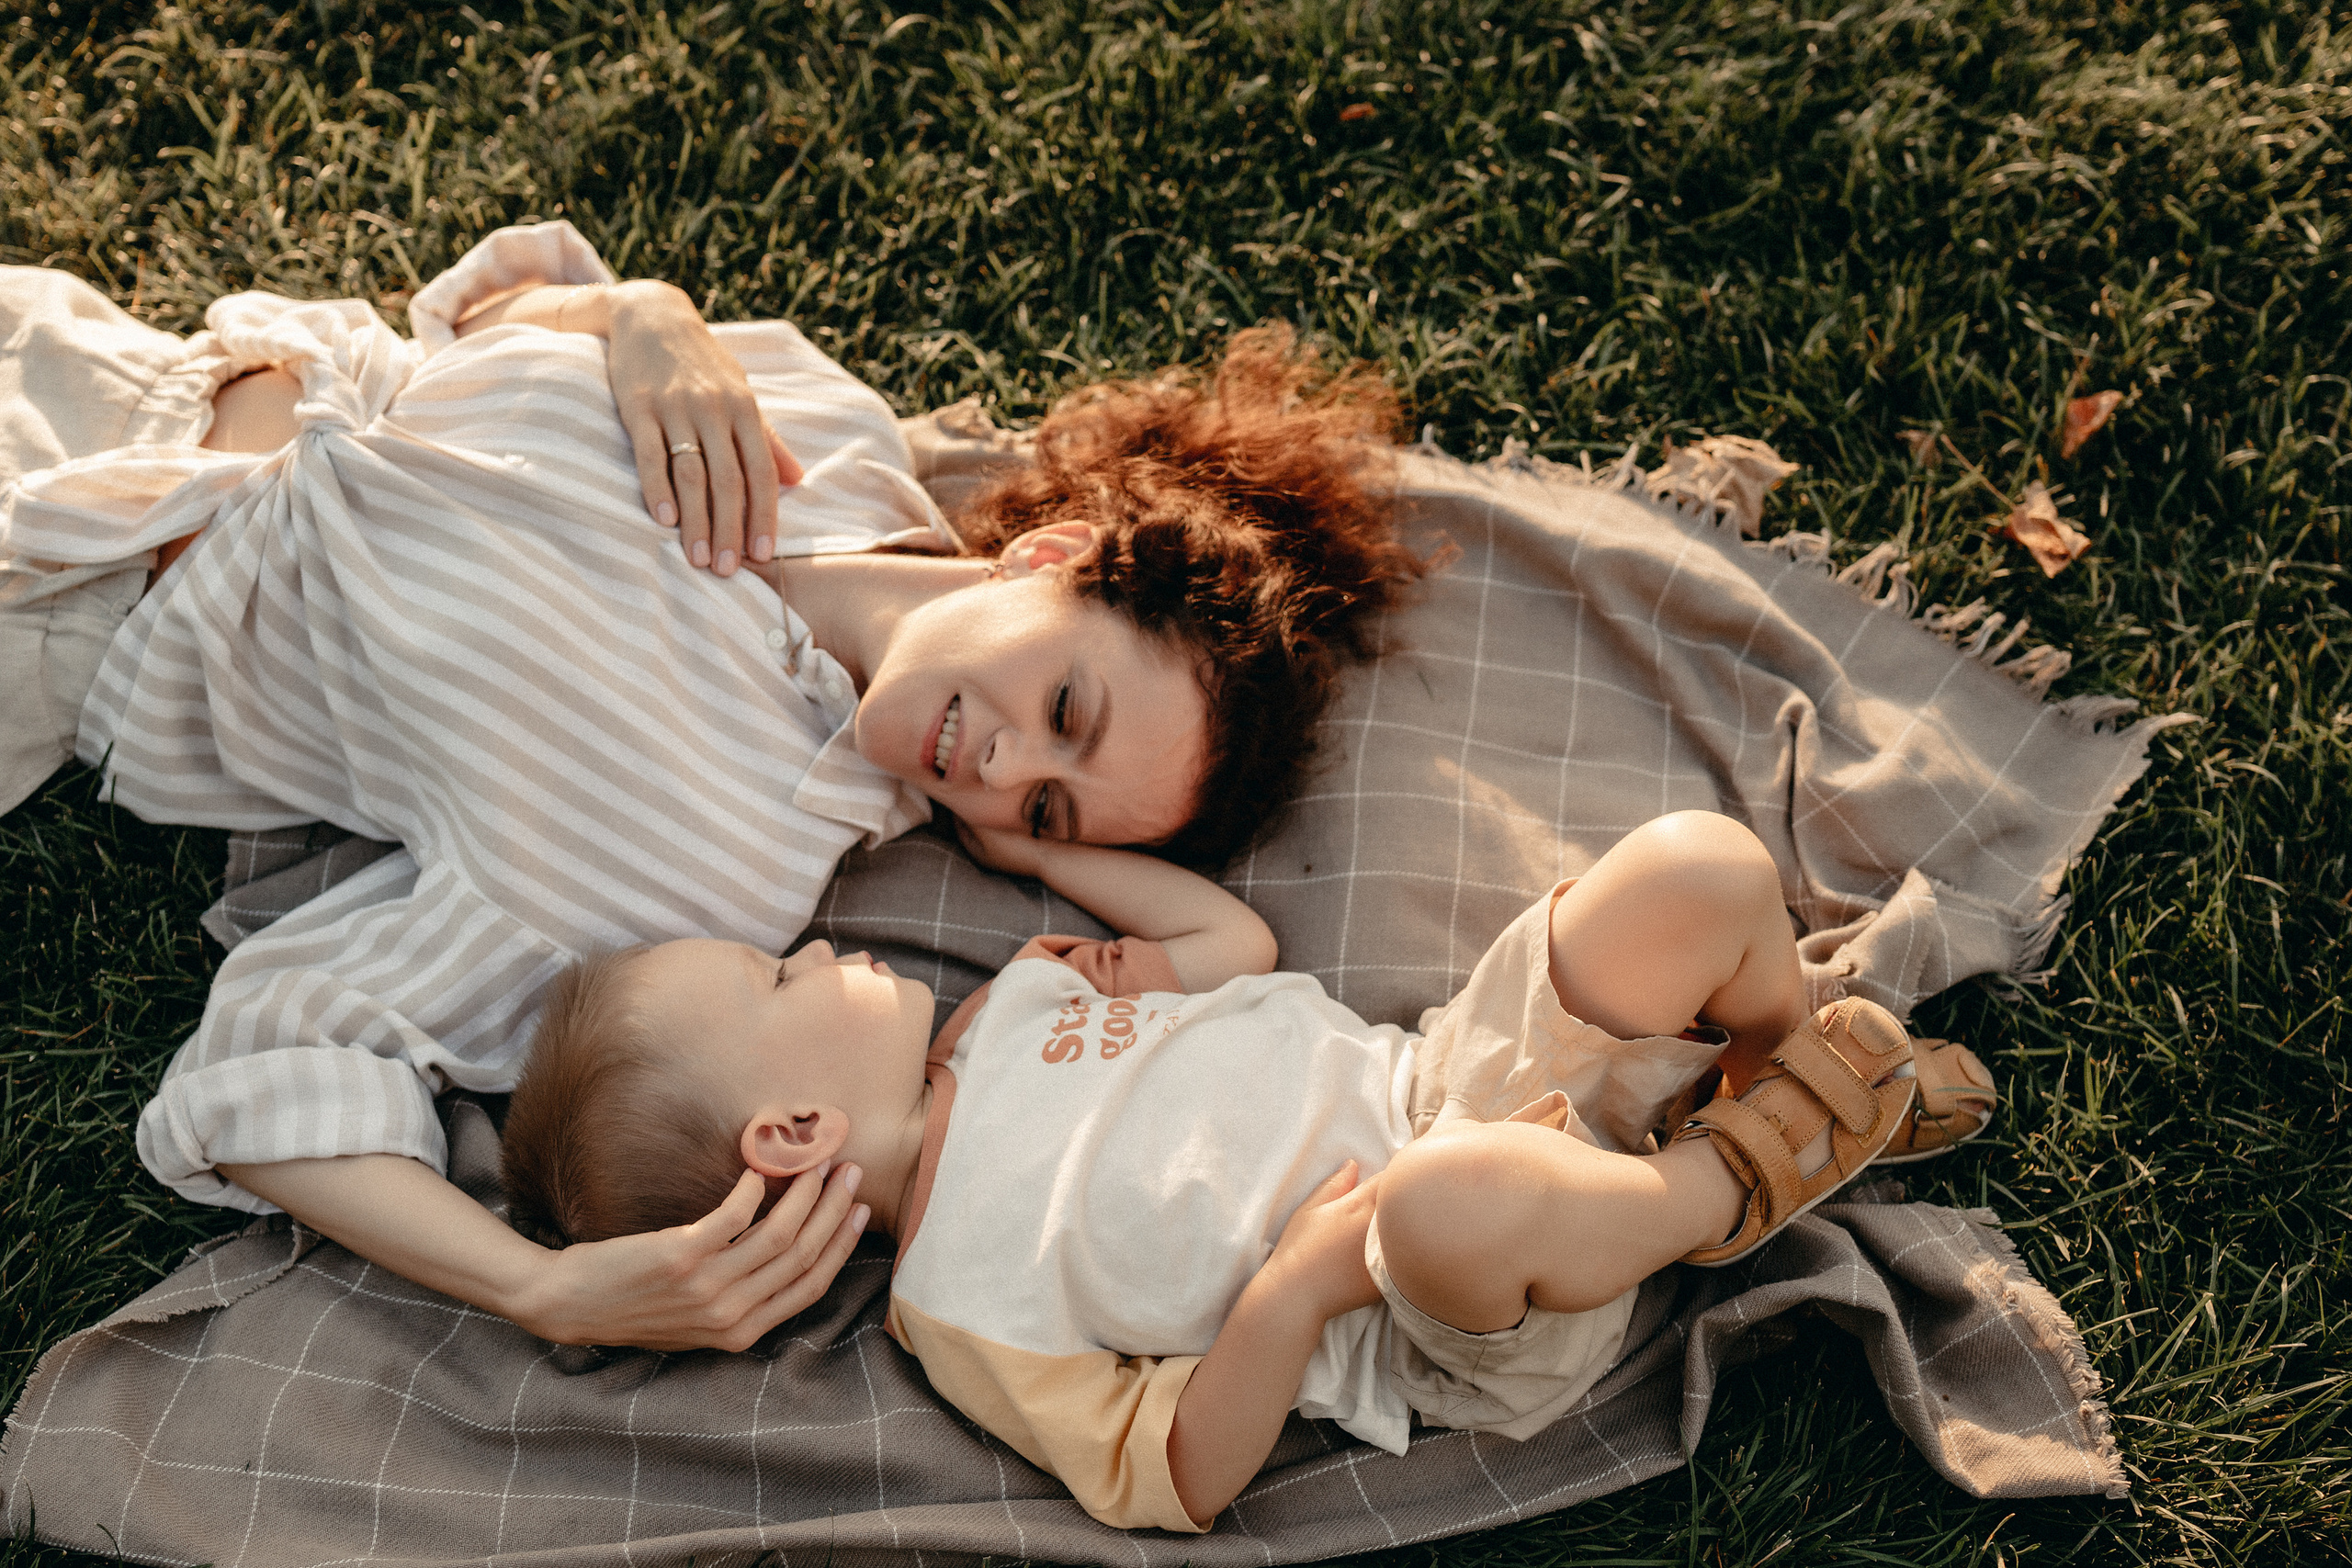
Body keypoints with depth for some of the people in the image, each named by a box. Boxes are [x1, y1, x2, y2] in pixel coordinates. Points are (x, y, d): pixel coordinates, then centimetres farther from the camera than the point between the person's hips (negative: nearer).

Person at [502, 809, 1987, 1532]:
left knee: (1701, 865, -16)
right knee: (1454, 1202, -45)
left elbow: (1237, 934, 18)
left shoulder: (1011, 1007, 10)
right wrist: (1294, 1290, -28)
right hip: (1490, 1341, -6)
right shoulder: (957, 1306, -12)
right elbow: (1169, 1480, -15)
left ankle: (1788, 1057, 15)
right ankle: (1730, 1187, -14)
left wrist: (1029, 840, 16)